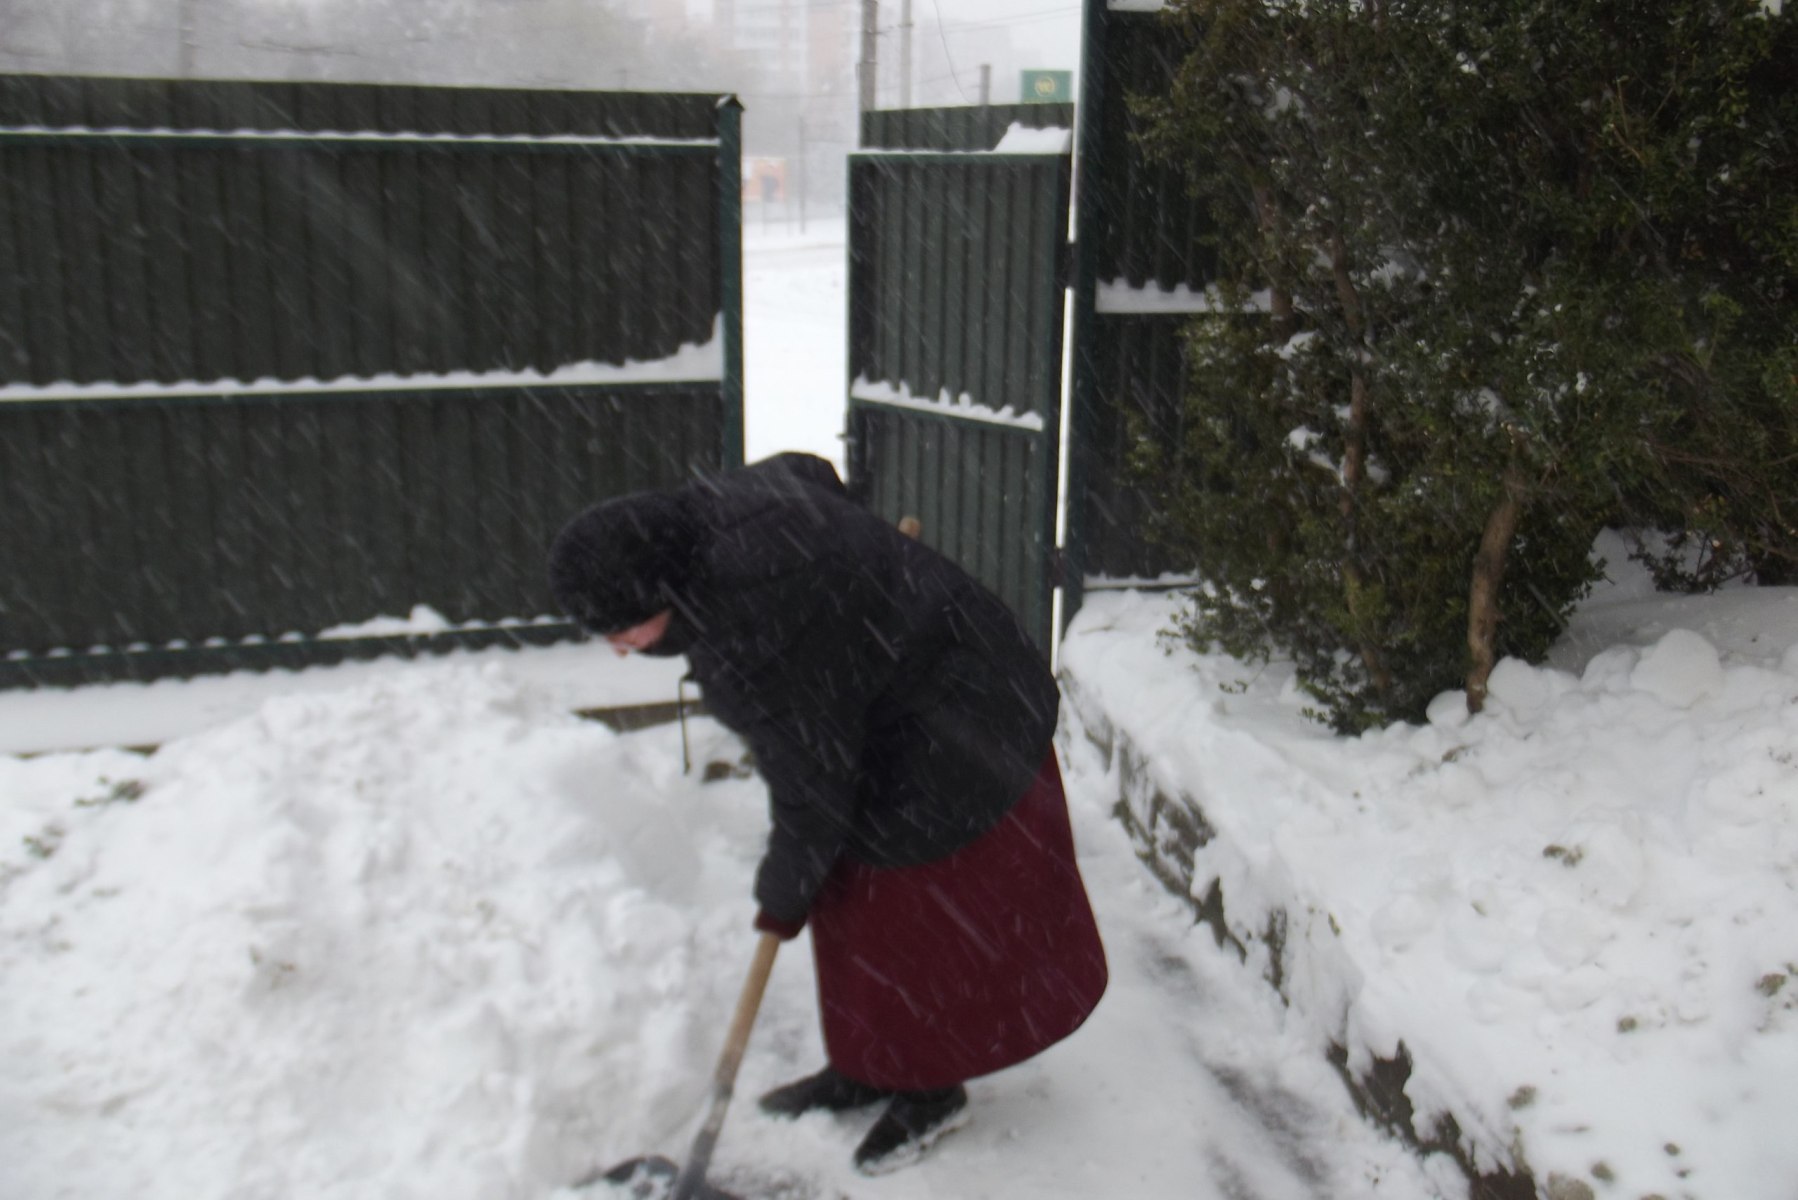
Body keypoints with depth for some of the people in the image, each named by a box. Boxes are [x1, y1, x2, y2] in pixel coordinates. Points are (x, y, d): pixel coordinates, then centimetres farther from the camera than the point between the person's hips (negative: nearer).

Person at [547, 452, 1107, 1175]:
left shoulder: (758, 637, -37)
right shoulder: (710, 508, -11)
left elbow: (811, 781, -25)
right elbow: (810, 472, 10)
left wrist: (784, 891, -8)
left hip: (941, 751, -10)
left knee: (920, 918, 6)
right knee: (856, 905, 17)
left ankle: (931, 1089, 26)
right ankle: (864, 1067, 32)